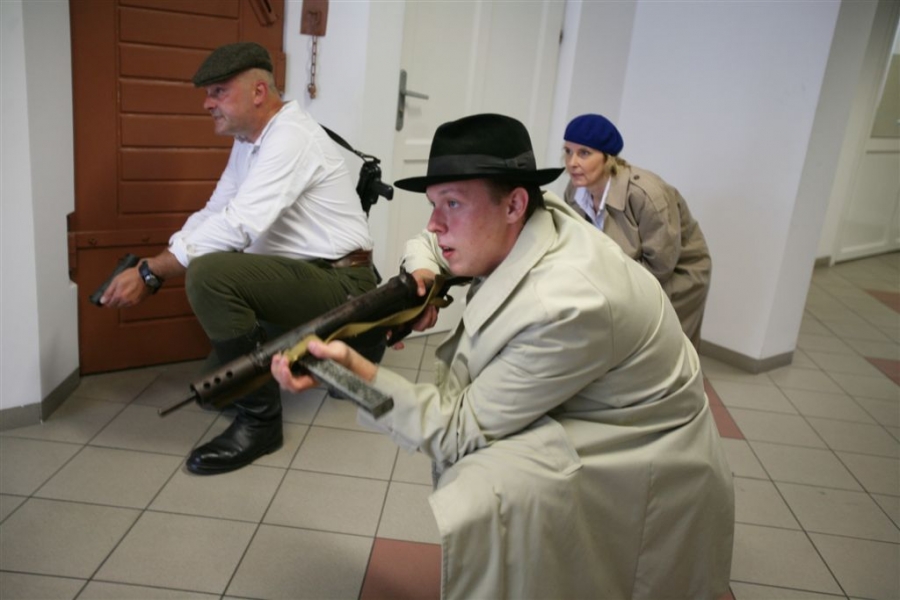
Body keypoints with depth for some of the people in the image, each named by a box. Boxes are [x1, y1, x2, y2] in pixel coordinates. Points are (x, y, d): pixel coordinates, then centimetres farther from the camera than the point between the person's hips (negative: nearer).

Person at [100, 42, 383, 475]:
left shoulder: (291, 136, -19)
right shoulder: (248, 140, 12)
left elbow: (238, 224, -28)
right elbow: (214, 213, 9)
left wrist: (151, 273, -22)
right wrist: (153, 266, -5)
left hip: (340, 284, -10)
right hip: (302, 277, 10)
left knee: (209, 274, -30)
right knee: (216, 383, 19)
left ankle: (259, 421, -16)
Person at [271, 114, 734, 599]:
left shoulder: (565, 307, -34)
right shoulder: (517, 229, -11)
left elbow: (461, 428, -25)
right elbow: (431, 242, 10)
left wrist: (355, 371, -31)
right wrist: (422, 276, -11)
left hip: (636, 460, -8)